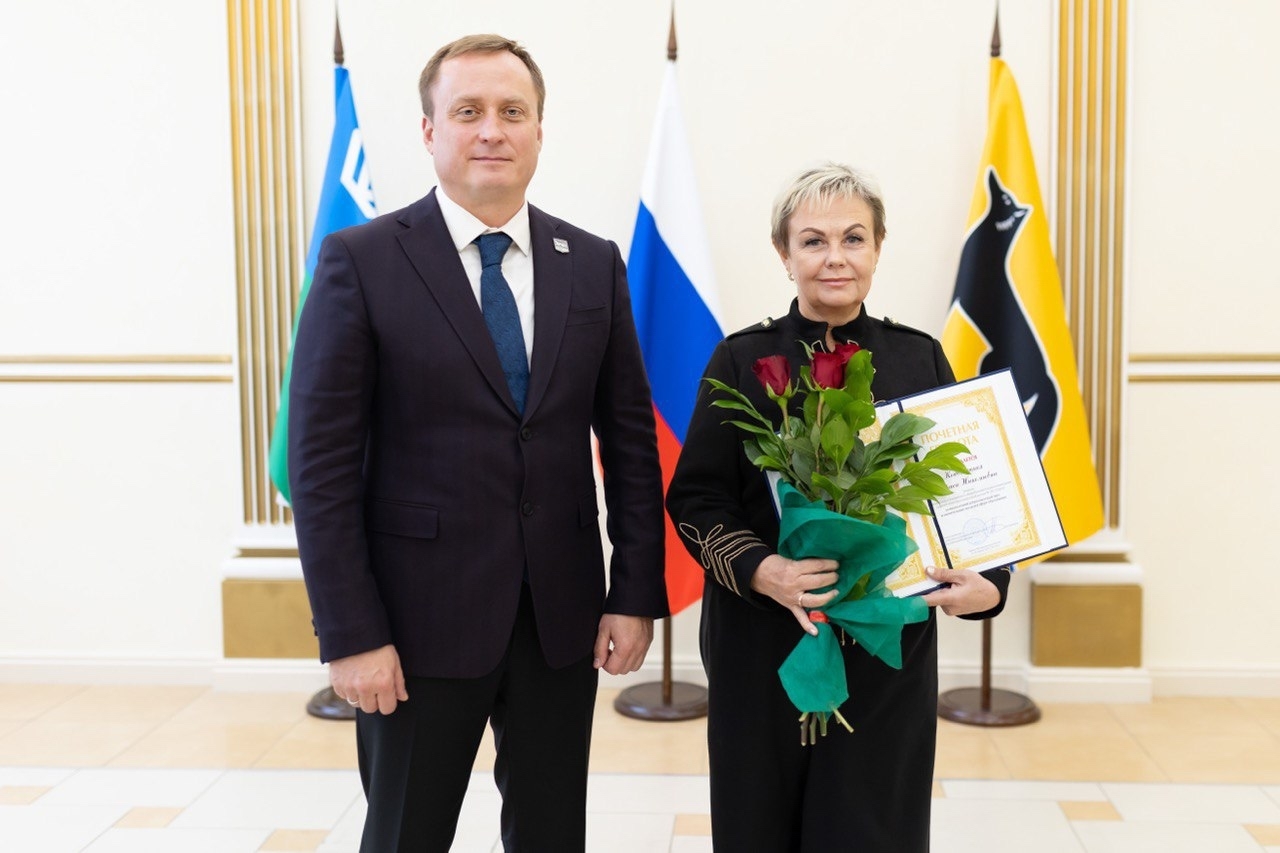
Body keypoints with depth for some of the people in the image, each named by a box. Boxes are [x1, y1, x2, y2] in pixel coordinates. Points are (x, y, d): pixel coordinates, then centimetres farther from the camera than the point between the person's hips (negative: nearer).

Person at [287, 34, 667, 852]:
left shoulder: (595, 263, 5)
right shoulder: (361, 260, -6)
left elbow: (631, 440, 7)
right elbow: (322, 463, -8)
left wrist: (637, 595, 1)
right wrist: (351, 634, -12)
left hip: (564, 616, 3)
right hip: (421, 618, -3)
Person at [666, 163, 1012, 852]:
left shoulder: (920, 358, 5)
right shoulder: (742, 360, 0)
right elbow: (693, 497, -3)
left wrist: (989, 584, -9)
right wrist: (760, 570, -20)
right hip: (763, 645, -1)